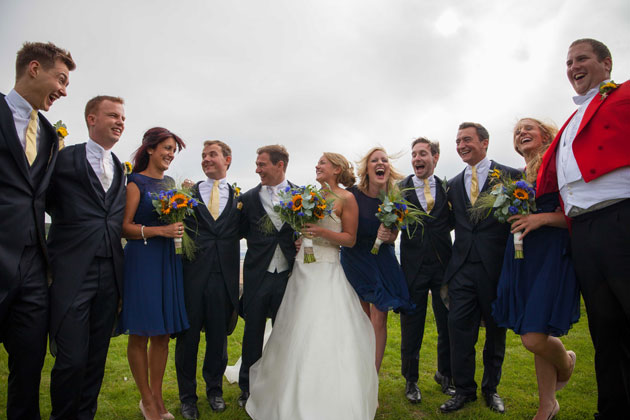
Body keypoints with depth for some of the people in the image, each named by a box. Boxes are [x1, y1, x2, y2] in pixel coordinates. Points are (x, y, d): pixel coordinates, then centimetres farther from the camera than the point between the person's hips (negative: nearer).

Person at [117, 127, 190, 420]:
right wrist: (159, 231, -19)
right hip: (142, 260, -6)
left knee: (163, 334, 9)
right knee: (140, 335, 3)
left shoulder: (170, 182, 16)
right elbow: (125, 227, -10)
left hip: (168, 260, 6)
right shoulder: (136, 182, -4)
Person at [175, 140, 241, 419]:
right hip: (192, 274, -1)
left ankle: (215, 389, 36)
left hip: (224, 276, 1)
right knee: (188, 336, 9)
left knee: (219, 336, 14)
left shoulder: (239, 198, 8)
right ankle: (187, 396, 29)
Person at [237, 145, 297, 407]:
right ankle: (247, 388, 30)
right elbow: (239, 232, 0)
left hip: (288, 276, 0)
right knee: (252, 334, 12)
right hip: (258, 276, 0)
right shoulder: (249, 198, 1)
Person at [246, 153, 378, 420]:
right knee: (296, 334, 10)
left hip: (326, 271, -5)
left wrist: (323, 232, -17)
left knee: (325, 337, -4)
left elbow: (350, 239, -4)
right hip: (302, 269, 6)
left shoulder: (346, 198, -4)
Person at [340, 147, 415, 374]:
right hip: (354, 259, -1)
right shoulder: (352, 194, -12)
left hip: (381, 260, 1)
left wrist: (387, 236, -20)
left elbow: (393, 235, 2)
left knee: (379, 319, -4)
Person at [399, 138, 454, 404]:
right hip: (413, 265, -2)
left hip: (443, 264, 2)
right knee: (411, 326, 9)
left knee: (448, 324, 11)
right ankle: (411, 380, 27)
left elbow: (453, 221, 8)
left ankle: (445, 375, 34)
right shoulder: (400, 188, -1)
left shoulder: (447, 189, 5)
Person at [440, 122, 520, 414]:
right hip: (462, 267, 3)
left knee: (495, 329, 11)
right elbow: (453, 224, 13)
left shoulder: (510, 176, 0)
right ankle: (464, 389, 18)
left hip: (496, 266, -3)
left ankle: (490, 388, 30)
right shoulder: (453, 184, 13)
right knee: (459, 328, 2)